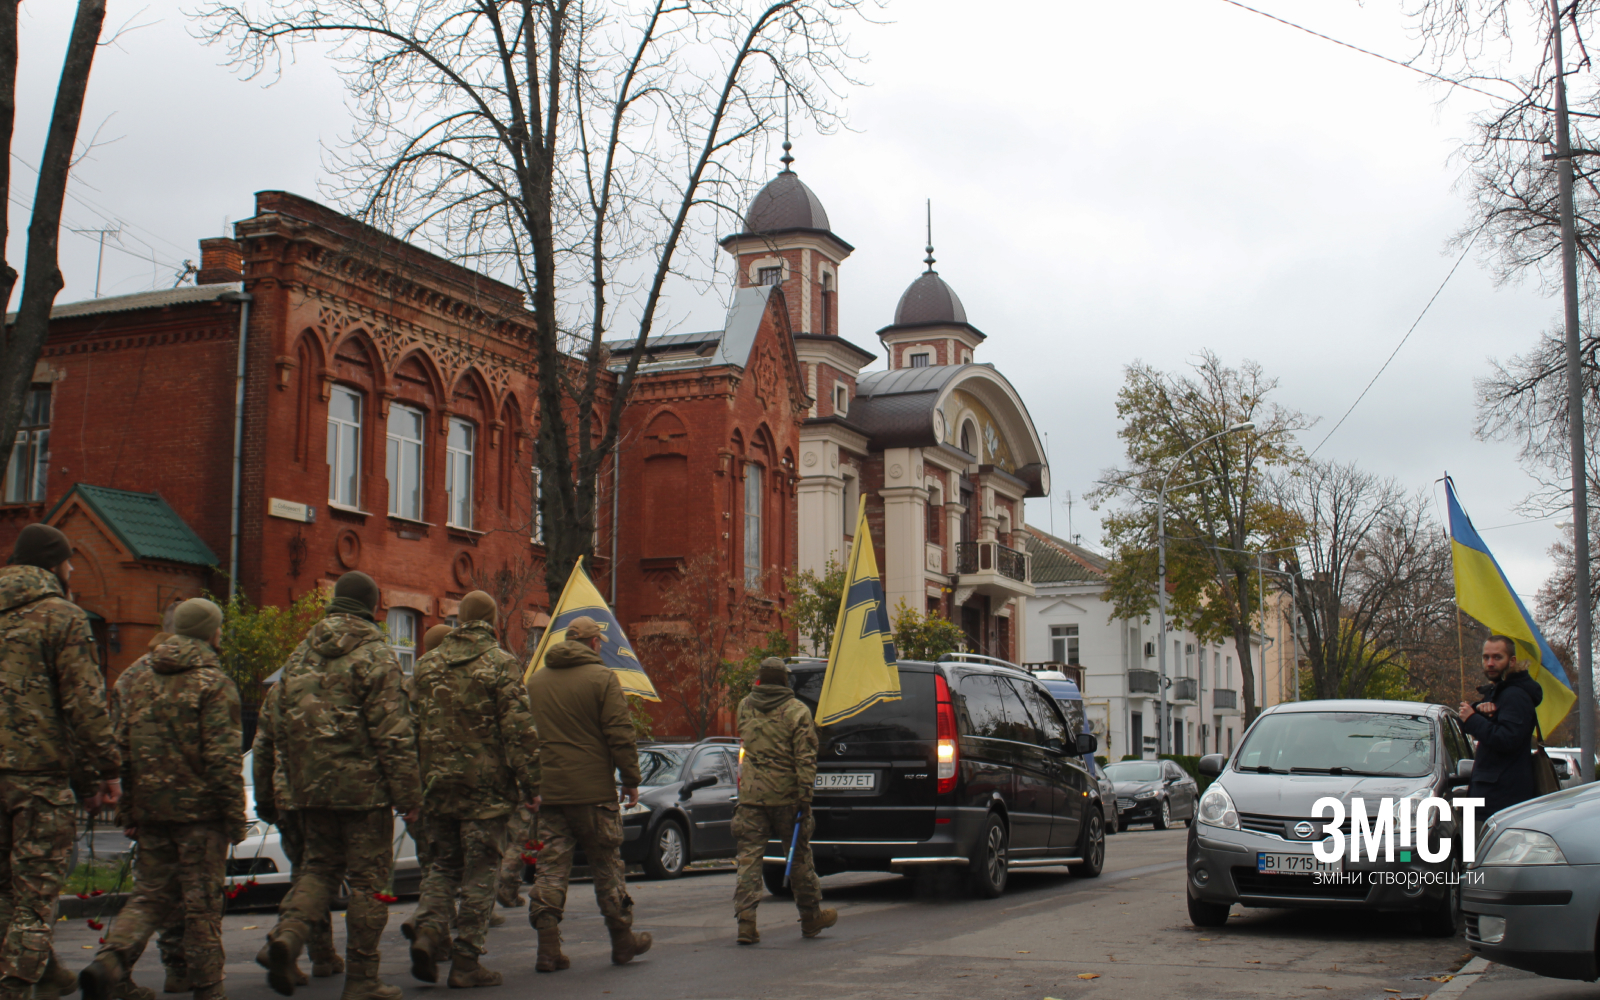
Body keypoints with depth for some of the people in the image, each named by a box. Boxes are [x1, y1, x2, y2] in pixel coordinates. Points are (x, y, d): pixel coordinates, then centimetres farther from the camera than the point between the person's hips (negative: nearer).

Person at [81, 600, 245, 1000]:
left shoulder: (139, 682, 10)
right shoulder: (214, 684, -9)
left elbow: (122, 751, 11)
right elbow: (223, 758, -14)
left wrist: (127, 814, 16)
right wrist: (235, 816, -9)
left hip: (151, 812, 5)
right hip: (199, 811, -5)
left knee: (150, 895, 12)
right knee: (202, 903, 4)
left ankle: (108, 962, -9)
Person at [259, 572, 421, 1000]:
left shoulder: (301, 655, 10)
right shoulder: (375, 654, -10)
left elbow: (279, 723, 15)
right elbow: (393, 732, -14)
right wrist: (408, 795, -9)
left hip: (311, 787, 5)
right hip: (363, 787, -5)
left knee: (319, 866, 18)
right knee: (368, 878, 4)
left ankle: (288, 933, -8)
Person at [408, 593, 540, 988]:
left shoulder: (427, 665, 9)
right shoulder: (501, 664, -5)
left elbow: (411, 727, 12)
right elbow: (519, 729, -10)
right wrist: (530, 784, -5)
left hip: (437, 786, 4)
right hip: (485, 786, -4)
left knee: (441, 866, 16)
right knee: (479, 873, 2)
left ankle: (428, 933, -5)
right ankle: (466, 962, 3)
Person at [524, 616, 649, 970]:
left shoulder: (535, 681, 11)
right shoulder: (601, 678, -7)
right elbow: (620, 734, -10)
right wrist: (631, 780, -2)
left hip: (548, 791, 4)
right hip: (594, 790, -4)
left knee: (551, 867, 4)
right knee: (607, 865, 7)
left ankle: (548, 947, -3)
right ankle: (623, 941, 16)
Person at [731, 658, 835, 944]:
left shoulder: (745, 707, 6)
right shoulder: (797, 711, -7)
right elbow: (805, 758, -12)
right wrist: (805, 796, -12)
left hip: (751, 795, 2)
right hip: (785, 795, -2)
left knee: (749, 857, 1)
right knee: (799, 857, 10)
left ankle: (746, 921, -10)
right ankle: (811, 918, 21)